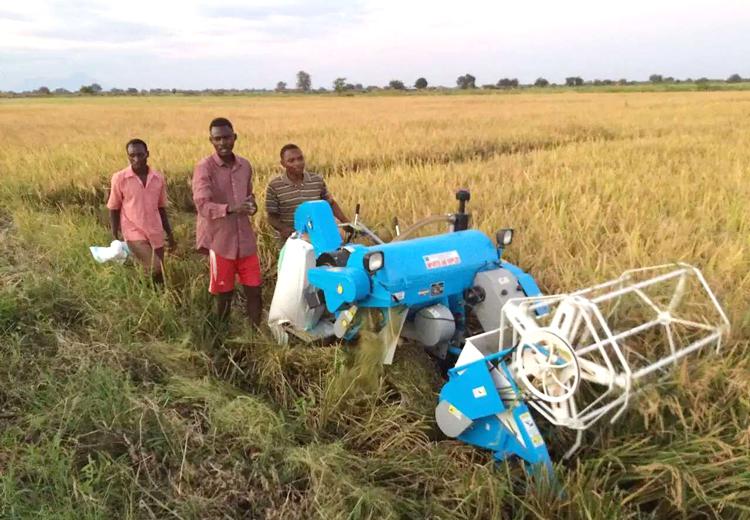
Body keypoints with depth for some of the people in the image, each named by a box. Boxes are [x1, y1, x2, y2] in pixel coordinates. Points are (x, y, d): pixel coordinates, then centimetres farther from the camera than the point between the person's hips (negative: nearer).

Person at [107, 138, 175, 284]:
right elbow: (114, 209, 0)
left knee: (159, 273, 9)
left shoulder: (158, 178, 2)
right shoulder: (119, 178, -7)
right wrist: (116, 238, -2)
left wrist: (169, 234, 12)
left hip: (156, 234, 4)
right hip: (135, 234, -4)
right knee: (156, 270, -20)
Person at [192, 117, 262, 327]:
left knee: (254, 290, 8)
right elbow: (202, 205, -21)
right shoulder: (204, 168, -9)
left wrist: (251, 204, -4)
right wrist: (231, 209, -38)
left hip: (245, 239, 4)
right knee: (224, 294, 7)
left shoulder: (245, 165, 7)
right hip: (220, 240, -4)